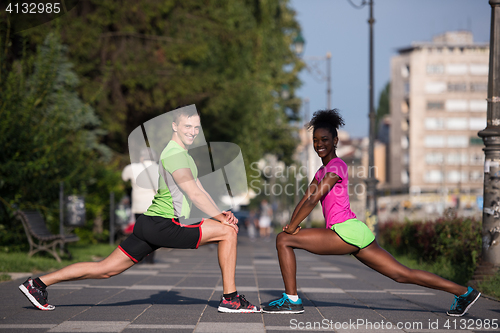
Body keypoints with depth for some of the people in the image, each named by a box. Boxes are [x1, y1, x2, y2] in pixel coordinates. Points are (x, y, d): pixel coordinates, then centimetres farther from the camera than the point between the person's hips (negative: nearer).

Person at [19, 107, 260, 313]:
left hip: (150, 225, 10)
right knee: (228, 232, -10)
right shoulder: (175, 154, -12)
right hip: (161, 225, -10)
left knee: (105, 270, 10)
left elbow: (200, 191, 22)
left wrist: (220, 214, 8)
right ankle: (230, 299, -7)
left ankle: (38, 283, 11)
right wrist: (222, 219, -10)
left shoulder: (183, 154, 22)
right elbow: (194, 194, -17)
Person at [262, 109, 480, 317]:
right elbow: (305, 199, 20)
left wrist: (292, 228, -8)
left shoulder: (336, 166, -5)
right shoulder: (322, 171, 23)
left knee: (283, 240, -8)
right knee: (402, 275, 9)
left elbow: (313, 200, -12)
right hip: (356, 233, 10)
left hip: (346, 231, -10)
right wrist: (291, 224, 4)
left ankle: (291, 300, -7)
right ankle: (463, 292, 10)